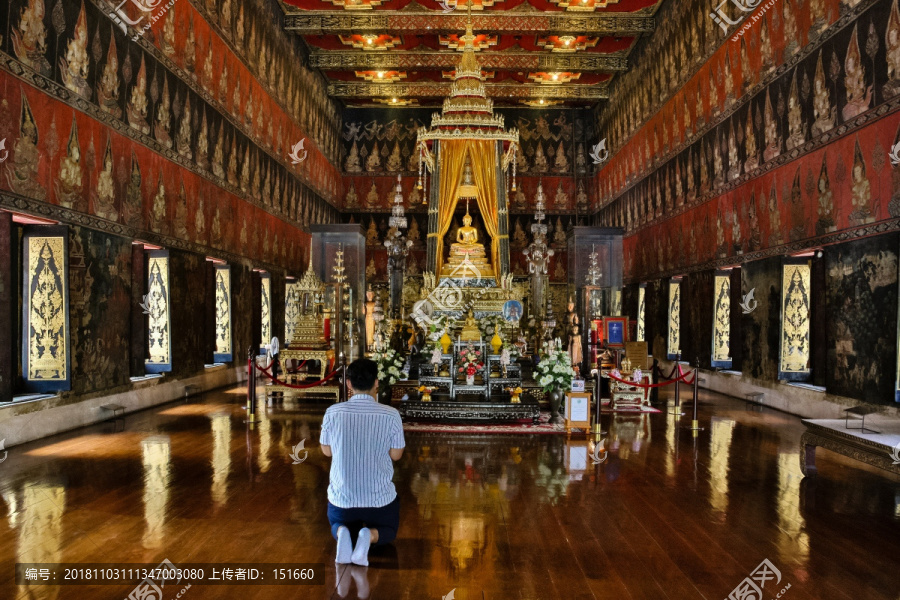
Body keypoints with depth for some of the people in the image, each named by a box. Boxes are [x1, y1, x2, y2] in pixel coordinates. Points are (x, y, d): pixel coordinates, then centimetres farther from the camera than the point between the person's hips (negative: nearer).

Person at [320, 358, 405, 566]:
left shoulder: (333, 412, -10)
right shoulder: (391, 415, -13)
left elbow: (326, 451, 4)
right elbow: (396, 454, -1)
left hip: (341, 498, 1)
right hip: (380, 498, -1)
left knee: (338, 525, 34)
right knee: (388, 530, 29)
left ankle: (343, 534, -4)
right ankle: (370, 536, -8)